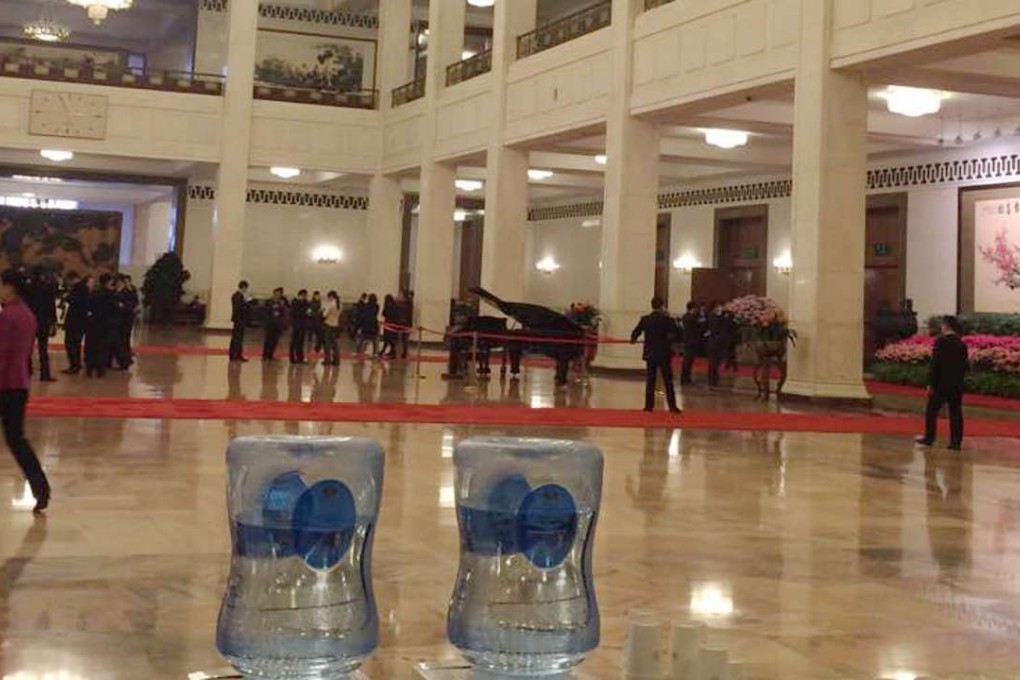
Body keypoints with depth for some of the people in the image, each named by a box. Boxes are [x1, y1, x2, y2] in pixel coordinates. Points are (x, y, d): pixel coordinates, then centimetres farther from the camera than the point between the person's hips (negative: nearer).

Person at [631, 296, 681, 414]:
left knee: (650, 380, 9)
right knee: (668, 381, 4)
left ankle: (649, 405, 6)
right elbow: (675, 335, -15)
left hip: (650, 354, 2)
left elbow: (635, 333, 2)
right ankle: (672, 406, 4)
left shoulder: (645, 319, -3)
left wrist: (633, 339, 23)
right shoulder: (666, 319, -10)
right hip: (664, 354, -2)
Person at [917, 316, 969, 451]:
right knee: (956, 413, 6)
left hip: (941, 384, -5)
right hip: (957, 385, 5)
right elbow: (964, 366, 10)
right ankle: (956, 441, 5)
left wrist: (931, 384, -10)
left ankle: (929, 438, 11)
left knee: (932, 411, 7)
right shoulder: (962, 344, 6)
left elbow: (935, 364, -13)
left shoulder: (941, 341, -11)